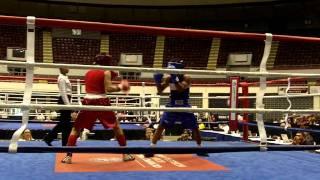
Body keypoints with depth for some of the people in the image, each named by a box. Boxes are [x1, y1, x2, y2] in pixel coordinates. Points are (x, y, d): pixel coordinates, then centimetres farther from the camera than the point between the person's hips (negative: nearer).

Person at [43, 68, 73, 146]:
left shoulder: (64, 77, 18)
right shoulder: (62, 78, -12)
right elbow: (63, 92, -19)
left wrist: (68, 104, 22)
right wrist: (68, 104, -22)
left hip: (65, 100, 10)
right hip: (64, 101, -10)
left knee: (63, 123, 12)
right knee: (66, 123, -4)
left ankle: (48, 138, 18)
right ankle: (65, 143, 4)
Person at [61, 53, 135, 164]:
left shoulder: (88, 73, 15)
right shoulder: (106, 72, 1)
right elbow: (108, 89, -10)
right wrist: (120, 87, 4)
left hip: (88, 102, 3)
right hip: (102, 102, -3)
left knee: (76, 128, 13)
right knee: (116, 126, 13)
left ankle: (68, 156, 3)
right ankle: (125, 154, 14)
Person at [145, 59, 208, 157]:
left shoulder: (187, 78, -12)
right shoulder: (168, 78, -6)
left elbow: (181, 89, -29)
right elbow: (160, 91, -5)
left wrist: (175, 79, -41)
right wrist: (158, 82, -23)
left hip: (184, 107, -1)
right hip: (172, 106, 1)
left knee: (195, 127, 4)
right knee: (161, 126, -8)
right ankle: (151, 148, -2)